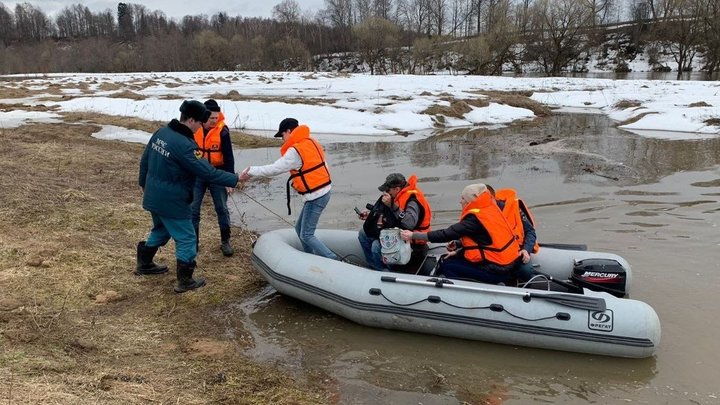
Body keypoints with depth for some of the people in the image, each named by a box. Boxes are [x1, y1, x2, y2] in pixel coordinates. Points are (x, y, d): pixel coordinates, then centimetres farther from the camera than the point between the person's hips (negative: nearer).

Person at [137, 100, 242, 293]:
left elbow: (145, 159, 12)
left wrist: (144, 183, 26)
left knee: (160, 230, 29)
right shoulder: (184, 145, -25)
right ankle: (185, 281, 12)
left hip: (153, 196, 9)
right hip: (172, 202, -9)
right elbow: (207, 172, -26)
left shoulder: (161, 133, 1)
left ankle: (144, 264, 44)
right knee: (186, 238, 5)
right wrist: (235, 179, -19)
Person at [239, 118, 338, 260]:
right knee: (300, 229, 18)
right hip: (322, 192, 9)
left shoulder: (295, 151, -18)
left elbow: (275, 169, -17)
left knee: (306, 235, -3)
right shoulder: (311, 142, 10)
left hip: (316, 197, -9)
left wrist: (251, 171, -7)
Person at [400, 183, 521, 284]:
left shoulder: (476, 217, -19)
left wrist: (413, 235, -16)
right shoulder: (489, 209, 8)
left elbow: (447, 234, -20)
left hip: (497, 271, -9)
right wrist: (458, 245, 7)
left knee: (446, 265, -5)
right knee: (453, 258, 13)